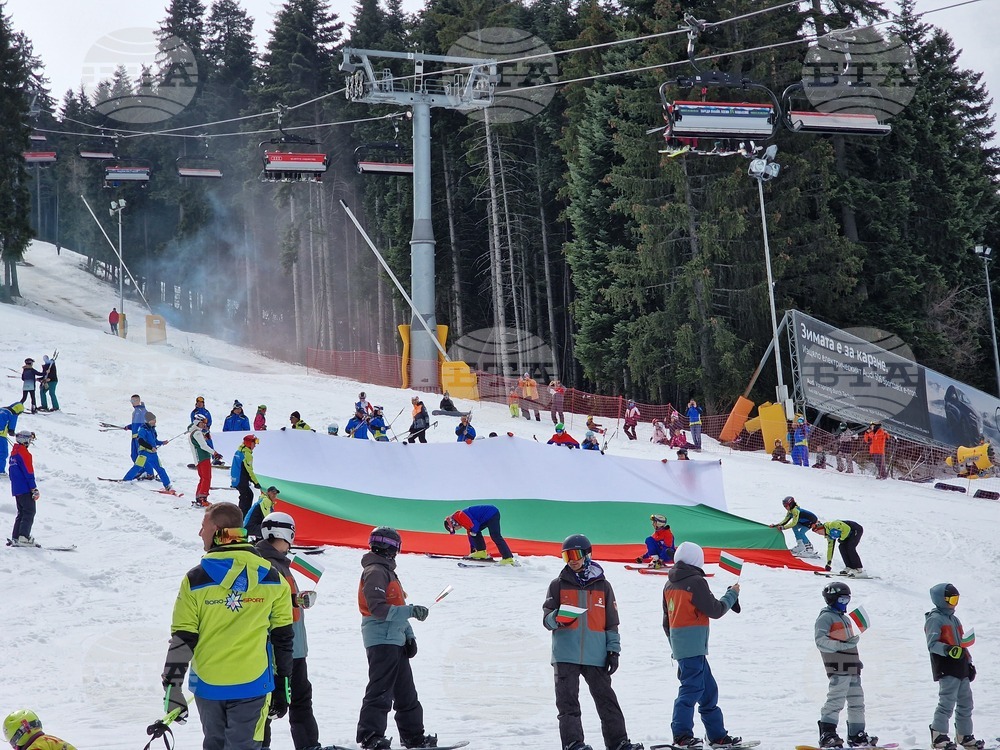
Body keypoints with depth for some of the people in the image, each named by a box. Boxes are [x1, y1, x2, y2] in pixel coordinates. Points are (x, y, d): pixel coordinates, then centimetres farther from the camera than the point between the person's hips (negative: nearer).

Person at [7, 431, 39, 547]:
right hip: (25, 489, -9)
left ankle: (15, 538, 7)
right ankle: (24, 537, -16)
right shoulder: (24, 453, -14)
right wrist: (34, 489, -16)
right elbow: (29, 473, -17)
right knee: (29, 512, -7)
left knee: (21, 513, 12)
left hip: (16, 489, 9)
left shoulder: (14, 452, 14)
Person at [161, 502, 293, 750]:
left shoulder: (196, 579, -6)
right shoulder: (272, 578, 0)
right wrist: (282, 689, 9)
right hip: (252, 685, 0)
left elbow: (182, 640, -6)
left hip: (208, 685, 0)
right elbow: (282, 637, 3)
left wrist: (172, 688, 0)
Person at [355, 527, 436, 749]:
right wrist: (411, 611, -25)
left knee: (405, 692, 15)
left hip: (395, 641, 10)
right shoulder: (375, 572, -13)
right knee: (380, 690, -11)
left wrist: (409, 635, 15)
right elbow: (378, 608, -22)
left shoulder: (387, 571, 19)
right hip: (382, 641, -10)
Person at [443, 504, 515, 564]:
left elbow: (474, 525, -21)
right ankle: (481, 552, 11)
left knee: (495, 536, -18)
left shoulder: (460, 516, -12)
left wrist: (473, 531, -1)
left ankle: (508, 558, -25)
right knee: (474, 532, 13)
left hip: (493, 514, -11)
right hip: (488, 516, 11)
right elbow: (470, 533, 29)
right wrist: (472, 550, 34)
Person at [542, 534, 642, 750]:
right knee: (568, 702, -4)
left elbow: (611, 622, 11)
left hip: (596, 655, 1)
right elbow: (547, 619, 4)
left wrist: (613, 651, 5)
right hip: (565, 654, 0)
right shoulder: (558, 585, 7)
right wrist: (557, 618, -19)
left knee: (607, 700, 2)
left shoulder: (602, 586, 9)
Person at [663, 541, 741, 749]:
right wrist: (732, 594, 8)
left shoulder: (670, 584, 15)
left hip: (679, 644, 9)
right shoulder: (696, 582, -10)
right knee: (692, 688, -13)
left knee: (708, 689, 15)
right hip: (693, 645, -9)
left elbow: (667, 620, 19)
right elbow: (714, 610, -8)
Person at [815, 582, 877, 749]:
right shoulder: (826, 617, -5)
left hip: (852, 667, 10)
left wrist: (857, 661, 26)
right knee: (836, 700, -16)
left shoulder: (845, 618, 25)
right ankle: (827, 735, -17)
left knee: (857, 701, 11)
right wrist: (842, 645, -24)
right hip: (838, 667, -10)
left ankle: (857, 735, 17)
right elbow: (821, 641, -18)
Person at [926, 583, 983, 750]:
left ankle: (965, 736, 24)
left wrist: (969, 663, 22)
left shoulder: (954, 619, 21)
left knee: (966, 703, 14)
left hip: (961, 668, 9)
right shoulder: (935, 619, -8)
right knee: (947, 703, -15)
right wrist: (948, 649, -34)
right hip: (946, 669, -9)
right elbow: (932, 644, -17)